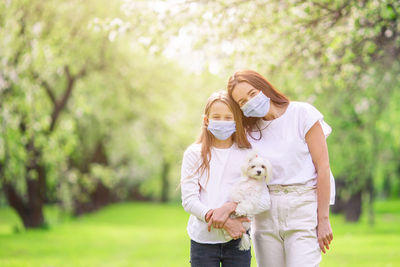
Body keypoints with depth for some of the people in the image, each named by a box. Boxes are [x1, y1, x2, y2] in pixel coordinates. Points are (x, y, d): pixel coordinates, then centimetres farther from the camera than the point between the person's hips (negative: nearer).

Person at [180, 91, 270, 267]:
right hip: (202, 240, 0)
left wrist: (230, 207, -19)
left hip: (237, 240, 0)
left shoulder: (247, 155, 3)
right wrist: (225, 223, -16)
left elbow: (264, 199, -4)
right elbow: (188, 201, -6)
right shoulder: (194, 154, 2)